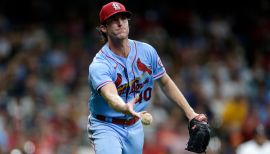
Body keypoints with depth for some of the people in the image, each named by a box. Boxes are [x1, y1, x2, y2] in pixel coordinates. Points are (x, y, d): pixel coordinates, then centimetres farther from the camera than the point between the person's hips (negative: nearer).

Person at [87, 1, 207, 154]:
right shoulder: (99, 65, -23)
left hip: (135, 127, 6)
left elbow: (165, 82, 8)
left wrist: (190, 113, 2)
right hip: (106, 127, -5)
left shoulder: (147, 51, -5)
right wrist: (126, 108, -64)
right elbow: (111, 97, -42)